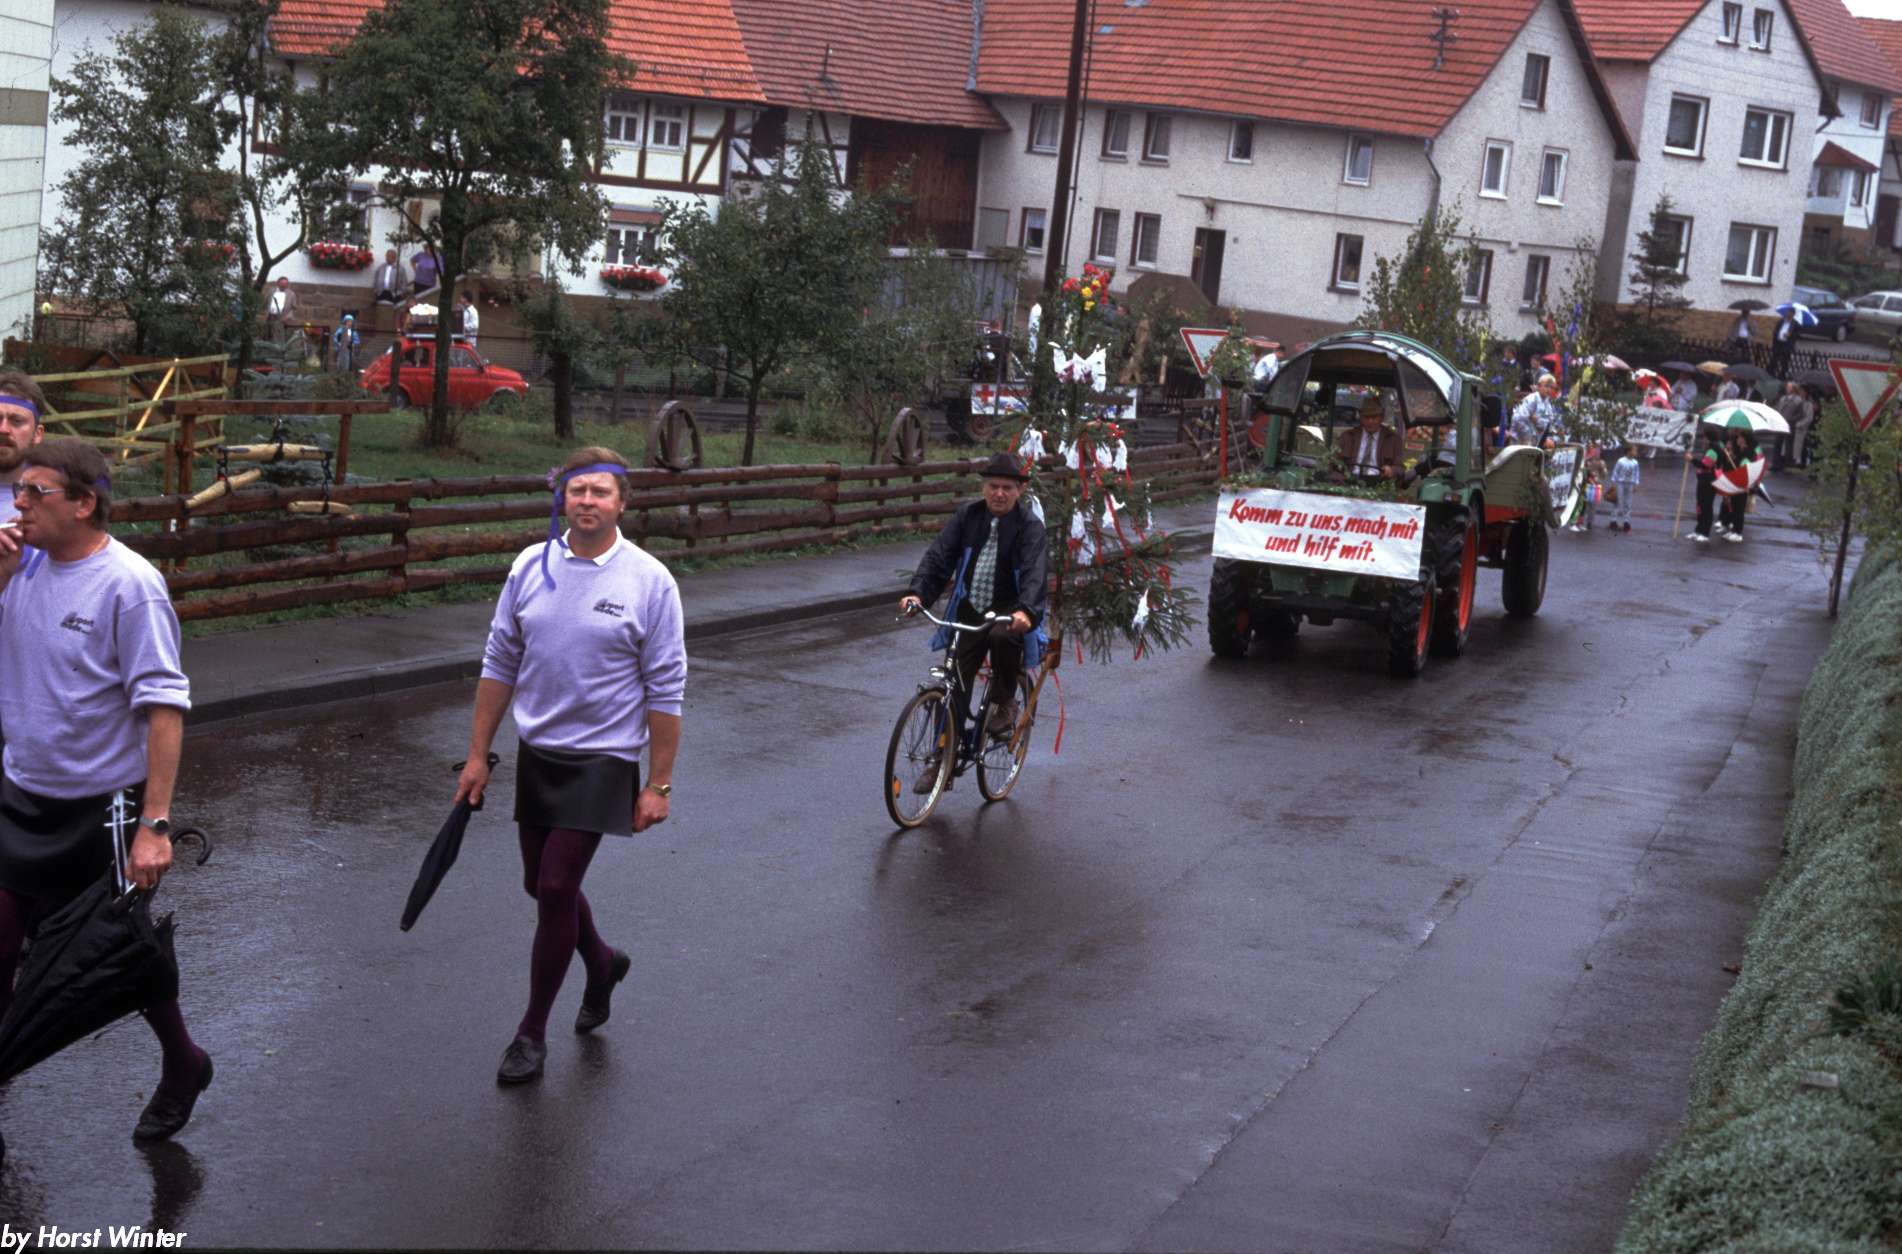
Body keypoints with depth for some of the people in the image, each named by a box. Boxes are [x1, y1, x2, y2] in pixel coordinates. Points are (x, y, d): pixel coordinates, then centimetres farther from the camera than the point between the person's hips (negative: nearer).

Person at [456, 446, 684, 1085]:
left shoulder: (650, 582, -10)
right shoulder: (530, 567, 1)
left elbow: (665, 691, -7)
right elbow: (499, 665, 9)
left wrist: (658, 785, -8)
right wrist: (478, 755, 8)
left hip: (602, 760, -5)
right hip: (536, 754, 5)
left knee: (556, 889, -8)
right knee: (542, 885, 14)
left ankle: (532, 1033, 8)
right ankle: (602, 964, 44)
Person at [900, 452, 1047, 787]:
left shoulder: (1029, 525, -8)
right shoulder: (968, 515, 3)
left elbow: (1035, 572, -22)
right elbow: (939, 555, -3)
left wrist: (1026, 611, -41)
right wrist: (918, 593, -20)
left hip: (1008, 612, -3)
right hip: (969, 612, 3)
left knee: (1003, 635, -37)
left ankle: (1004, 703, -11)